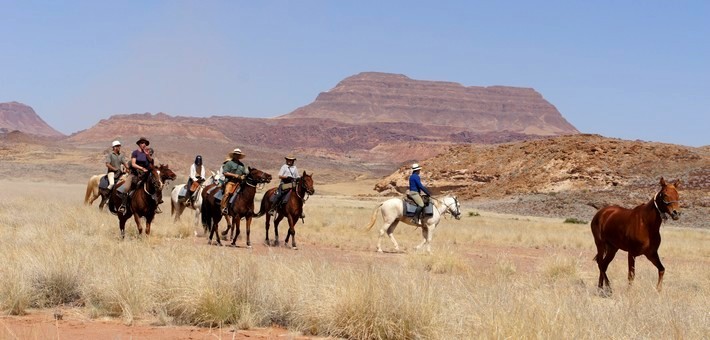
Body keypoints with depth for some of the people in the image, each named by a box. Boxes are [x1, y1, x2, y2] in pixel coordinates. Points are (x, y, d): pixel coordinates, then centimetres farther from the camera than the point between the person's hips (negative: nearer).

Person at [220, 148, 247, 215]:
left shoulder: (242, 165, 23)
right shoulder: (229, 163, 5)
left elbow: (244, 174, 26)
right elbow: (225, 173, -4)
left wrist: (243, 176, 2)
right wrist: (234, 175, -11)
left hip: (239, 182, 5)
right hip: (230, 181, -5)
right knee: (227, 193, -26)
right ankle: (223, 207, -28)